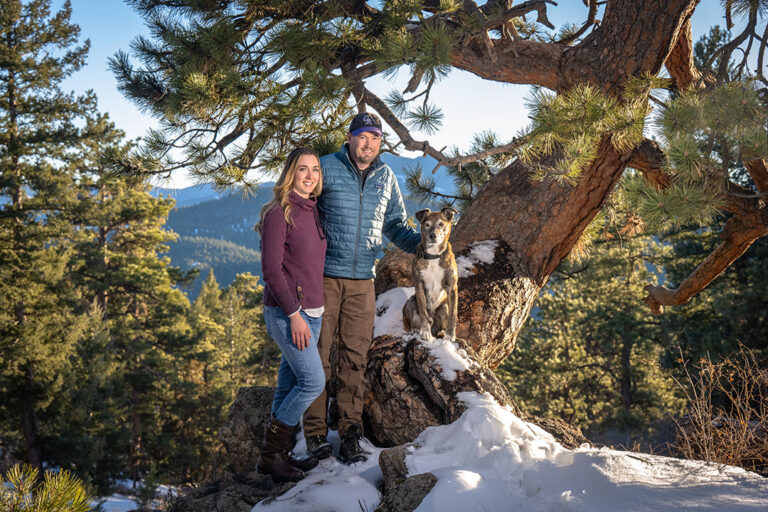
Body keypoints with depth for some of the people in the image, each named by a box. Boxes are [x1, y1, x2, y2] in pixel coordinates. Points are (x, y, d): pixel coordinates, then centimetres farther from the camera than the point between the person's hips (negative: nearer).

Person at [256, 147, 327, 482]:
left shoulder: (313, 212, 13)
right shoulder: (279, 213, -12)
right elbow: (271, 268, -16)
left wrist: (315, 310, 15)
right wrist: (294, 314, -19)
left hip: (311, 312, 8)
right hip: (286, 312, -8)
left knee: (290, 384, 11)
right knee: (313, 381, -9)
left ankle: (279, 455, 20)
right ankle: (270, 454, 3)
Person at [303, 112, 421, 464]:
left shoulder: (386, 178, 11)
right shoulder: (326, 168, -1)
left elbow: (395, 225, 19)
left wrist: (422, 244, 0)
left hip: (362, 282, 3)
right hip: (324, 277, -3)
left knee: (355, 358, 4)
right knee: (317, 354, -1)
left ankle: (350, 435, 12)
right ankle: (315, 433, 9)